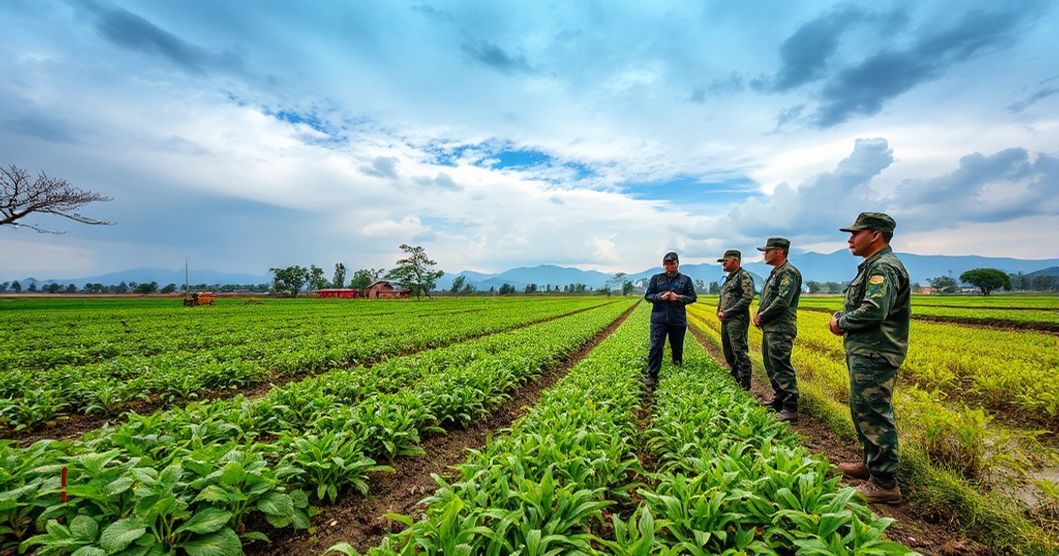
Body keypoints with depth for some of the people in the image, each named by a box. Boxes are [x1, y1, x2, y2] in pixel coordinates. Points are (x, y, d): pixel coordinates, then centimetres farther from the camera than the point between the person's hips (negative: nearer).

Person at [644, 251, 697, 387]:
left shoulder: (686, 279, 6)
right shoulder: (656, 278, 7)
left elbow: (693, 297, 4)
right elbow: (647, 296, 5)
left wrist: (678, 297, -13)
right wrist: (660, 297, -13)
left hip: (678, 320, 1)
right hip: (659, 319, 0)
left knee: (677, 348, 12)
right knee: (655, 347, -6)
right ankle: (652, 376, 0)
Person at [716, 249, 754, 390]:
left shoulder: (744, 276, -7)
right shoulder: (728, 278, 20)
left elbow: (747, 298, -18)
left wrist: (727, 312, -16)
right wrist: (719, 311, 5)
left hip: (737, 320, -9)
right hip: (725, 321, 9)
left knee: (740, 352, -8)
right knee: (728, 353, 14)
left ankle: (745, 385, -2)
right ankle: (736, 379, 26)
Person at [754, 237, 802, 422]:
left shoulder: (789, 272, -12)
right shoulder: (775, 273, 20)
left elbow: (782, 301, -22)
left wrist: (762, 317, -12)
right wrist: (759, 315, 4)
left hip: (780, 330, -10)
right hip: (770, 329, 10)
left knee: (781, 367, -8)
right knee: (770, 366, 17)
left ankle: (791, 409, -3)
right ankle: (778, 399, 28)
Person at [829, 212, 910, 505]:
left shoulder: (884, 267, -16)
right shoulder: (873, 266, 18)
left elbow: (874, 310, -28)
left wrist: (841, 323, -13)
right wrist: (841, 316, 2)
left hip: (874, 356, -11)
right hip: (865, 352, 11)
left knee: (874, 415, -4)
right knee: (861, 410, 20)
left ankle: (885, 484, 7)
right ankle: (871, 463, 34)